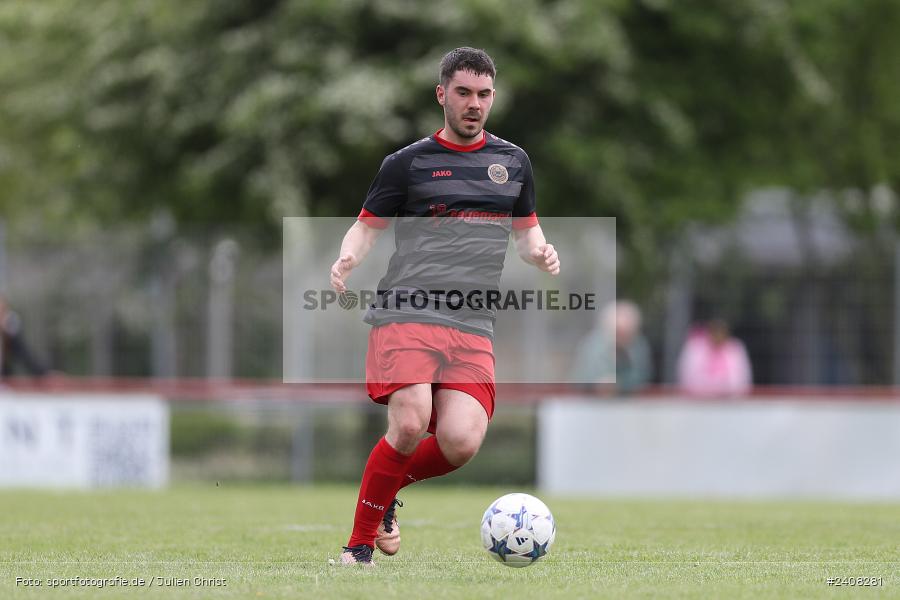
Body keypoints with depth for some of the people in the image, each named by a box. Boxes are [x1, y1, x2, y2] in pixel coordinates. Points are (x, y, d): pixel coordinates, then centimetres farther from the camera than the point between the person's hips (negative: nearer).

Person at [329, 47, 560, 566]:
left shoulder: (513, 162, 18)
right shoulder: (409, 163, 7)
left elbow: (526, 231, 27)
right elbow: (367, 227, 9)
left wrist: (541, 253, 3)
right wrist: (347, 260, -13)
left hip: (473, 328, 3)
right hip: (406, 314, -3)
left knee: (462, 443, -15)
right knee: (411, 425, -23)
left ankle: (387, 488, 16)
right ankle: (361, 541, -5)